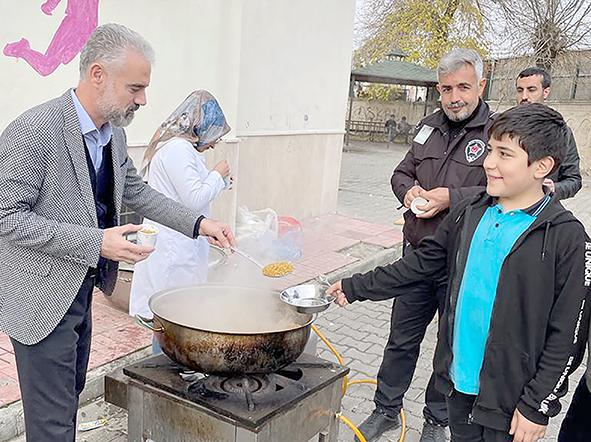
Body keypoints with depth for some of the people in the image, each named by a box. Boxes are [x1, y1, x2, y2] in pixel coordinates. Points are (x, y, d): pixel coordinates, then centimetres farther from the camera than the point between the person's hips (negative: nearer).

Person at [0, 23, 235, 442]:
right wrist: (95, 243, -28)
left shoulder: (114, 133, 2)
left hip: (81, 290, 8)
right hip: (41, 297, -8)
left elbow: (137, 191, 14)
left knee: (70, 396, 23)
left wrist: (198, 223, 4)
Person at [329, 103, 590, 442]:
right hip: (459, 377, 5)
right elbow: (422, 263, 8)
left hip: (508, 395, -4)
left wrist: (538, 405, -12)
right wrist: (356, 288, 7)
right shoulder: (470, 213, -1)